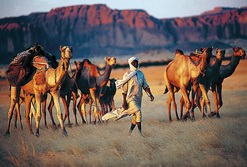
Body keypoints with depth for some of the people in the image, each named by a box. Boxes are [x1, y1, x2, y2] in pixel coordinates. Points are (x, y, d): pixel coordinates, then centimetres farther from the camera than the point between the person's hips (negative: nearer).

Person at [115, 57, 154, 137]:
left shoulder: (140, 74, 12)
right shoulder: (127, 75, -5)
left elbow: (145, 85, 11)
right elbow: (124, 89, -5)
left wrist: (150, 95, -3)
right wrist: (124, 101, -9)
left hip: (139, 97, 6)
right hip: (130, 97, -6)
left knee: (136, 115, 9)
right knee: (138, 112, -21)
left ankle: (130, 132, 22)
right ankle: (140, 131, -17)